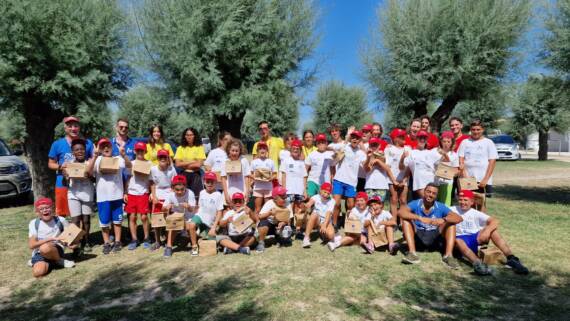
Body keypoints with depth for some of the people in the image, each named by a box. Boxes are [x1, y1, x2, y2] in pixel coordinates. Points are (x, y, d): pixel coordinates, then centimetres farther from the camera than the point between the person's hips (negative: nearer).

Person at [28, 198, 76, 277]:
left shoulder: (60, 220, -2)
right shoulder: (34, 223, -1)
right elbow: (31, 245, -9)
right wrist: (51, 239, -20)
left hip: (56, 251, -1)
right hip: (38, 254, 1)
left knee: (45, 248, -36)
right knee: (38, 272, -30)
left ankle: (59, 261, -8)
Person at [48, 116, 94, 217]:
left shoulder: (87, 143, 5)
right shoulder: (57, 144, 4)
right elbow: (50, 164, 8)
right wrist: (60, 166, -12)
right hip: (63, 184, 0)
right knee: (61, 214, 5)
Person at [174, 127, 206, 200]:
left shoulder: (200, 147, 1)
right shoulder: (180, 148, 7)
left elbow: (199, 164, -8)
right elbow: (177, 164, -3)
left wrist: (184, 165, -3)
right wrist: (192, 162, -7)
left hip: (195, 175, -1)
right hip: (184, 174, 2)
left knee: (196, 195, -6)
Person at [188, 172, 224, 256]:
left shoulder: (218, 195, -10)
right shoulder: (202, 193, 3)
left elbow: (219, 212, -9)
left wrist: (213, 227, -12)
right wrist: (195, 219, 5)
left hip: (210, 223, -1)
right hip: (200, 216, 2)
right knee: (191, 225, -32)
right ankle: (194, 246, -15)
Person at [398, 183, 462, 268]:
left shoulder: (440, 207, -1)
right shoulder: (415, 204, -6)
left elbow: (459, 218, -11)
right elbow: (400, 212, -26)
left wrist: (443, 219, -31)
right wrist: (419, 218, -38)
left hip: (435, 238, 1)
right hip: (418, 237, -1)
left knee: (451, 222, -14)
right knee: (406, 219, -22)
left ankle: (448, 255, -27)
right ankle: (412, 253, -33)